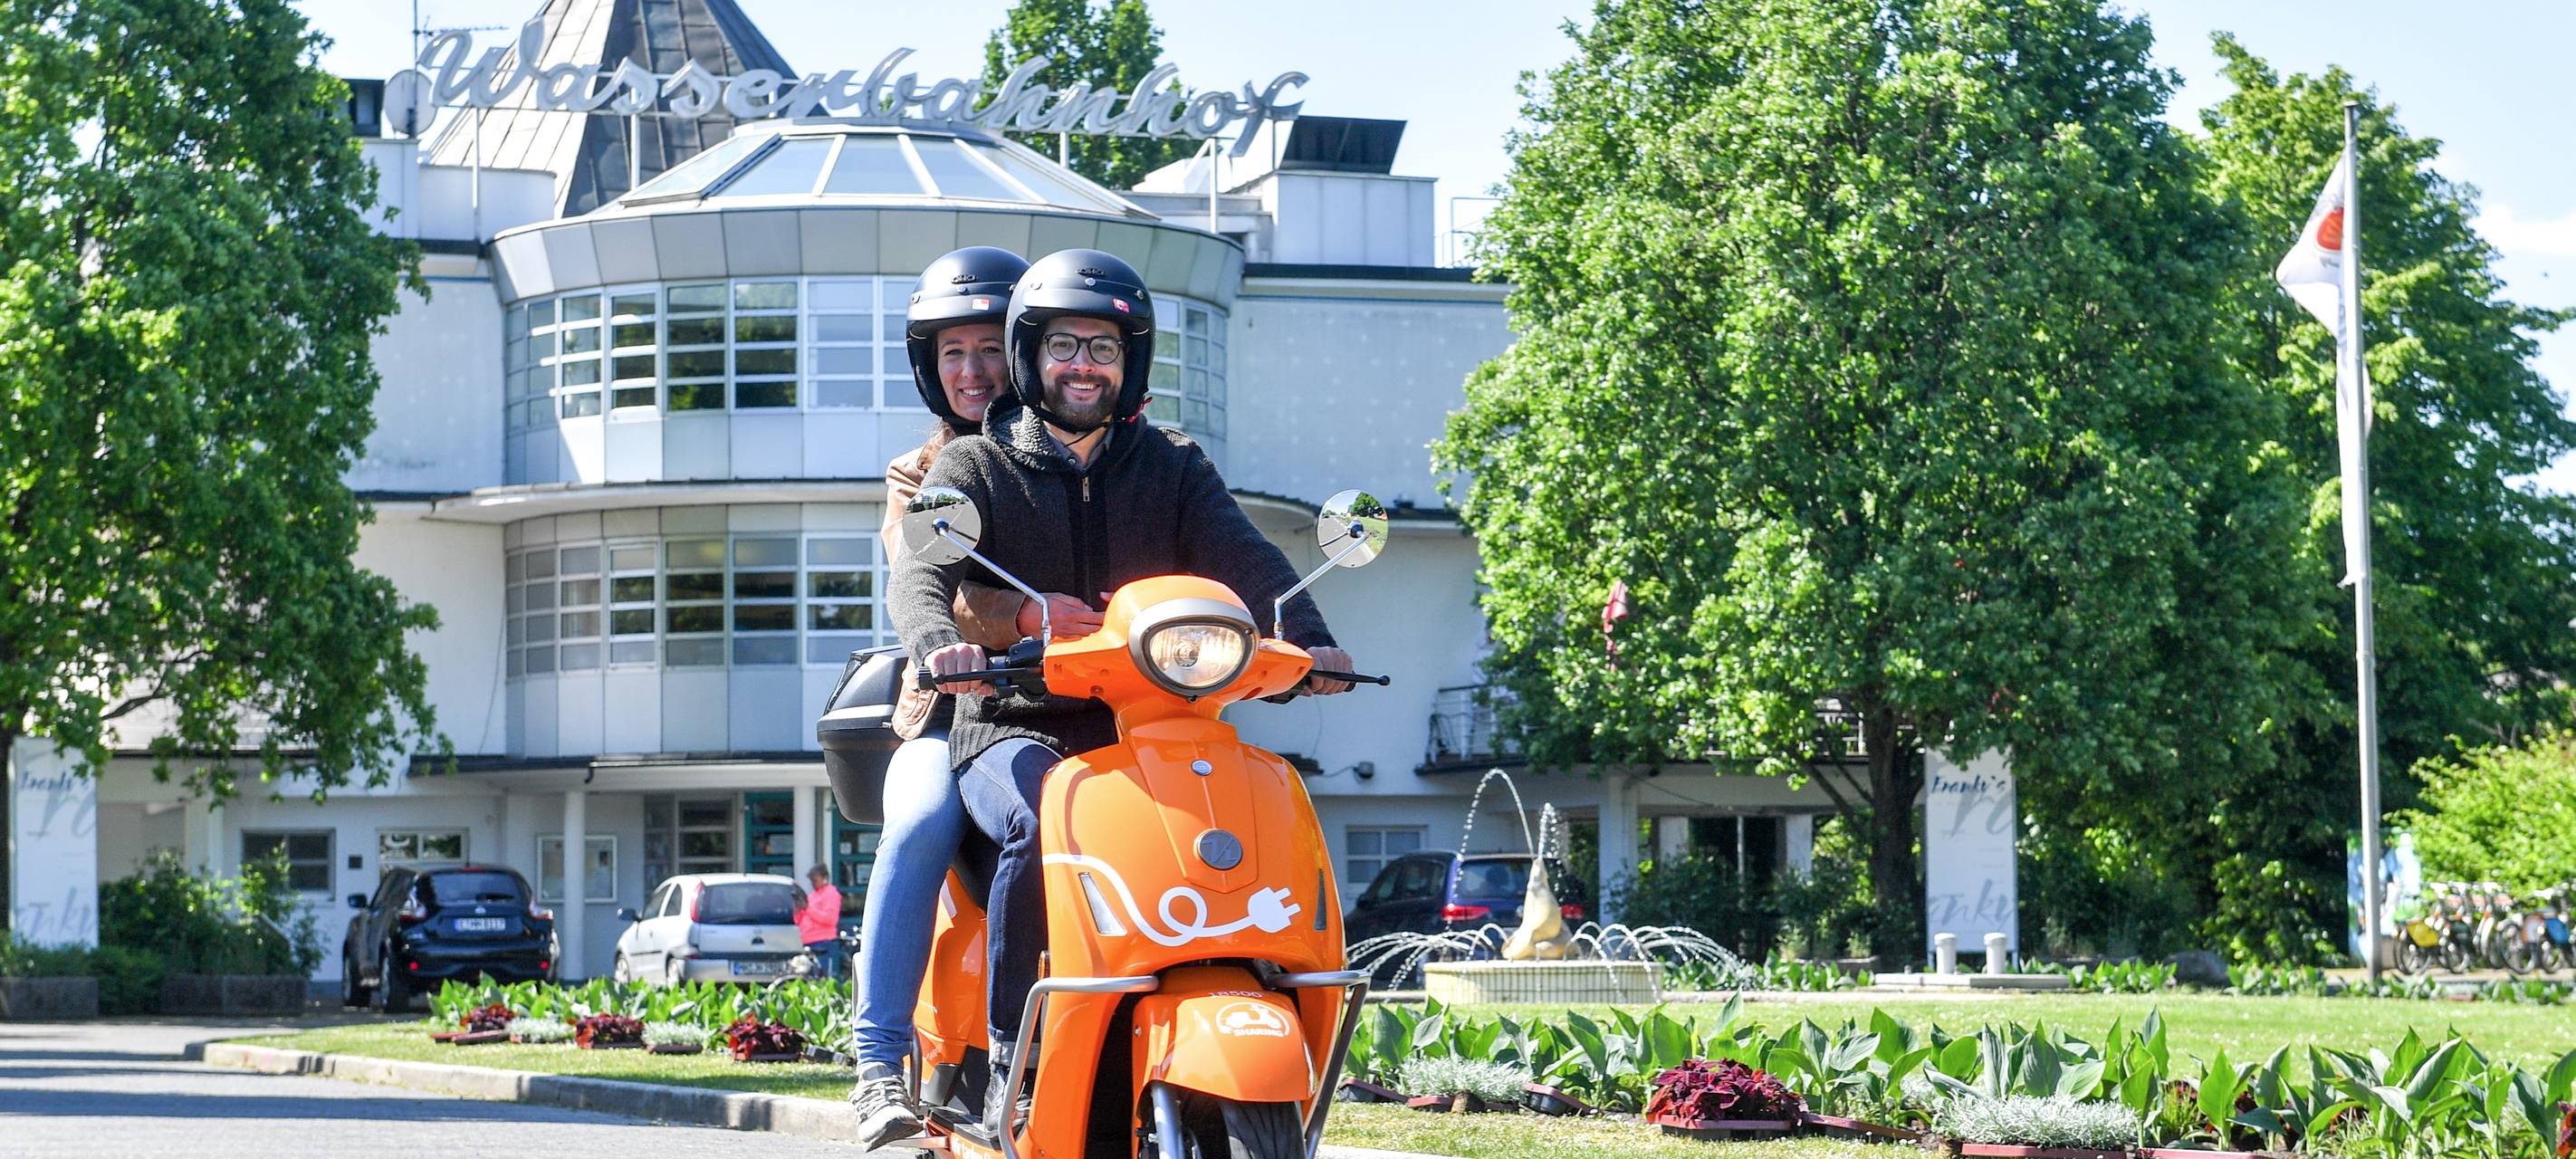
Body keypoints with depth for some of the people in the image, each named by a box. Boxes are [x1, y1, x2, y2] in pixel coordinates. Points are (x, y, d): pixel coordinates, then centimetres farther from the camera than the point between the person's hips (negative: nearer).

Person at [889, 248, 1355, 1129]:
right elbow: (921, 570, -8)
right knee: (1045, 824, -35)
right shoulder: (975, 466, 10)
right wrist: (939, 642, -33)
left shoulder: (1173, 467, 17)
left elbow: (1243, 558, 0)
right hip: (1012, 726, -3)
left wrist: (1307, 638, -22)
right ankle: (1012, 1057, -24)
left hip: (1145, 727, 3)